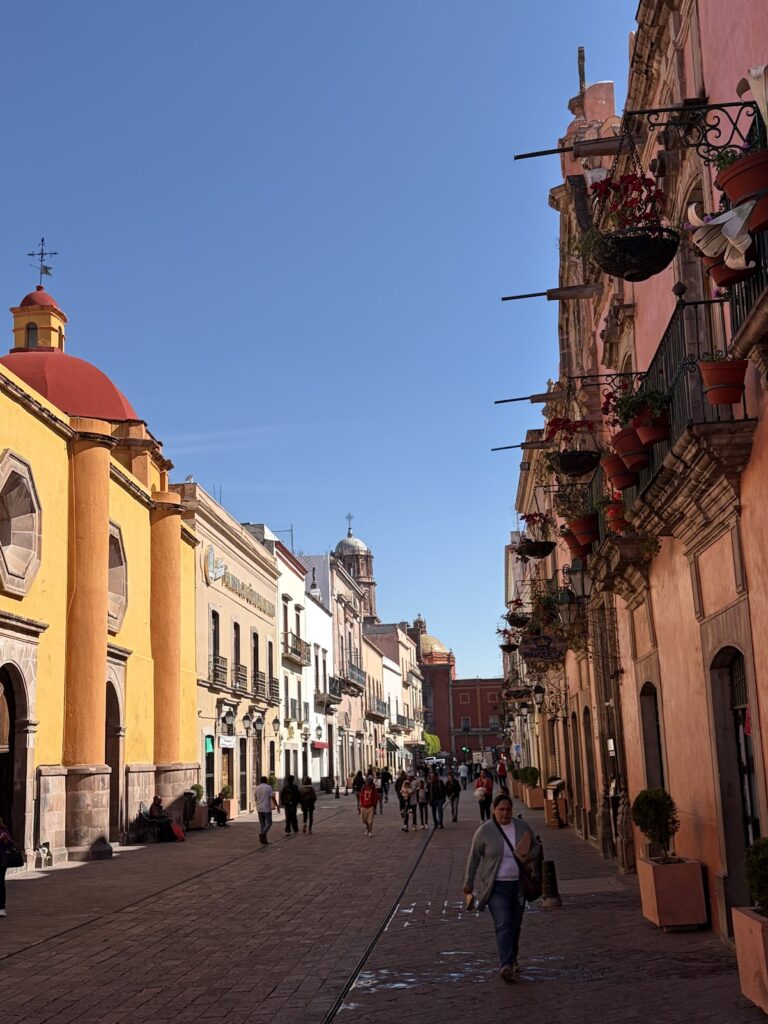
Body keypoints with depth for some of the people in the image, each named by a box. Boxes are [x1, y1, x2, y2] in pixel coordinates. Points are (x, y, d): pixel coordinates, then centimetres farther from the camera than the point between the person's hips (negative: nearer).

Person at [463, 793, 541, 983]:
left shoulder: (522, 826, 0)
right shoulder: (485, 831, -10)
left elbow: (536, 846, 13)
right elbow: (474, 858, -2)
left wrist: (530, 856, -10)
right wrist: (468, 884, 4)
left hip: (518, 884, 4)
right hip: (496, 886, -4)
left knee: (515, 924, 14)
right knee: (503, 925, -16)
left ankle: (512, 959, 33)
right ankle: (506, 965, -22)